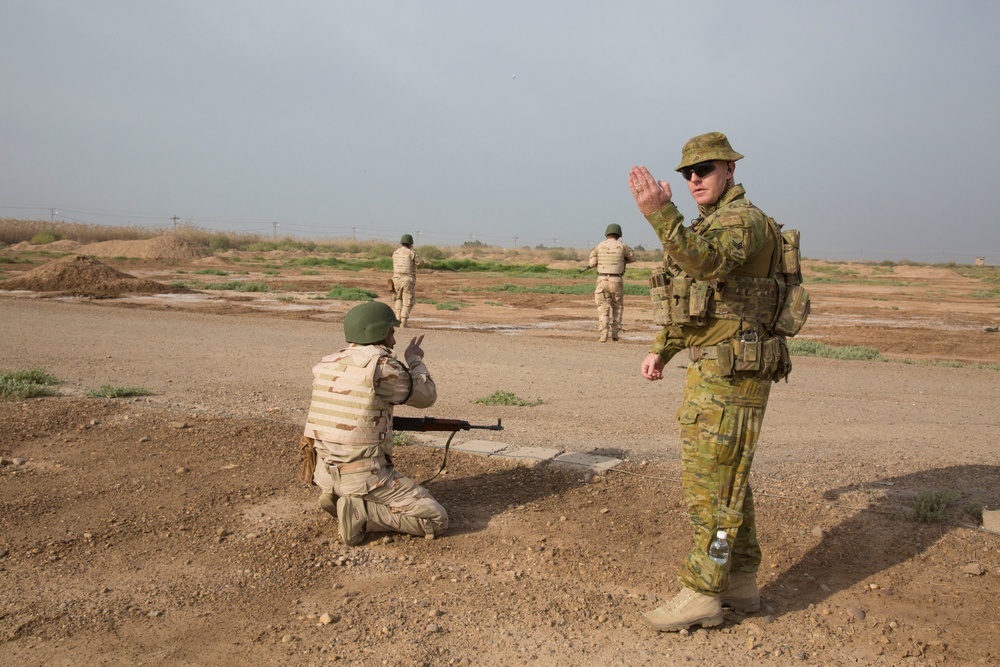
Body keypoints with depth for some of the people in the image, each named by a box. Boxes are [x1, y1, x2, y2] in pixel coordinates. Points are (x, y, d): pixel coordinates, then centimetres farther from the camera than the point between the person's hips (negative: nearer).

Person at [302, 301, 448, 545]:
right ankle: (360, 512, -10)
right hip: (363, 476, -8)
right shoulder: (382, 366, -15)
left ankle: (336, 496, 13)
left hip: (324, 473, 8)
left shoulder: (325, 365, 5)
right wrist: (414, 360, 16)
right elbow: (426, 396, 0)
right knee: (437, 521, -3)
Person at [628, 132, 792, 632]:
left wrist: (660, 214, -48)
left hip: (733, 375, -10)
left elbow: (705, 261, -35)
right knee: (726, 479, 16)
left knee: (711, 484, -5)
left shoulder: (745, 220, -12)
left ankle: (701, 595, 6)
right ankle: (740, 584, 27)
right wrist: (661, 349, 18)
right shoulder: (708, 226, 19)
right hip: (710, 370, 10)